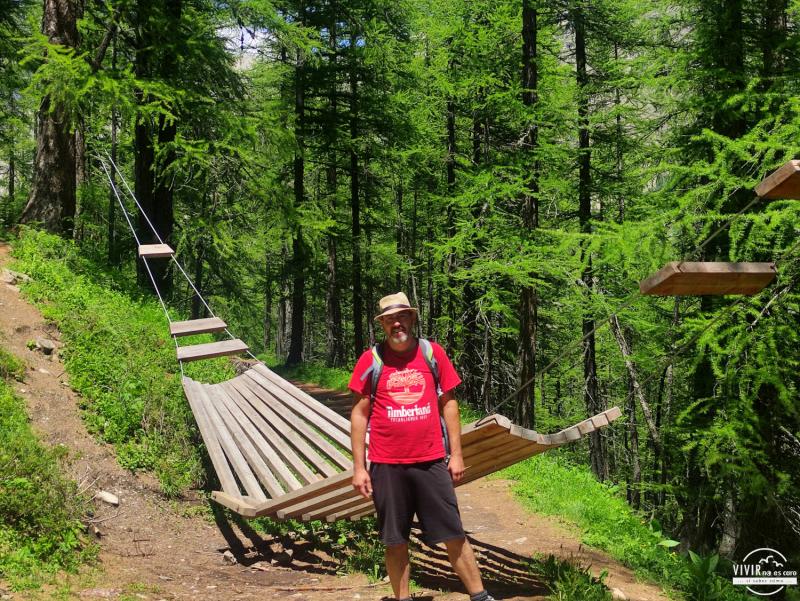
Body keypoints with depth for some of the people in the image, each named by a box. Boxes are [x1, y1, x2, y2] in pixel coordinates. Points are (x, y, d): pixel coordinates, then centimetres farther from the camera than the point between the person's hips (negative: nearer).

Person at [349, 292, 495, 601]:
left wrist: (456, 454, 4)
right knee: (395, 541, 8)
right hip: (387, 466, 0)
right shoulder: (371, 360, -1)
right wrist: (359, 467, -1)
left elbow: (448, 404, 8)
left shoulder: (433, 353, 3)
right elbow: (359, 414, 2)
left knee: (454, 535, 4)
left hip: (431, 462, 1)